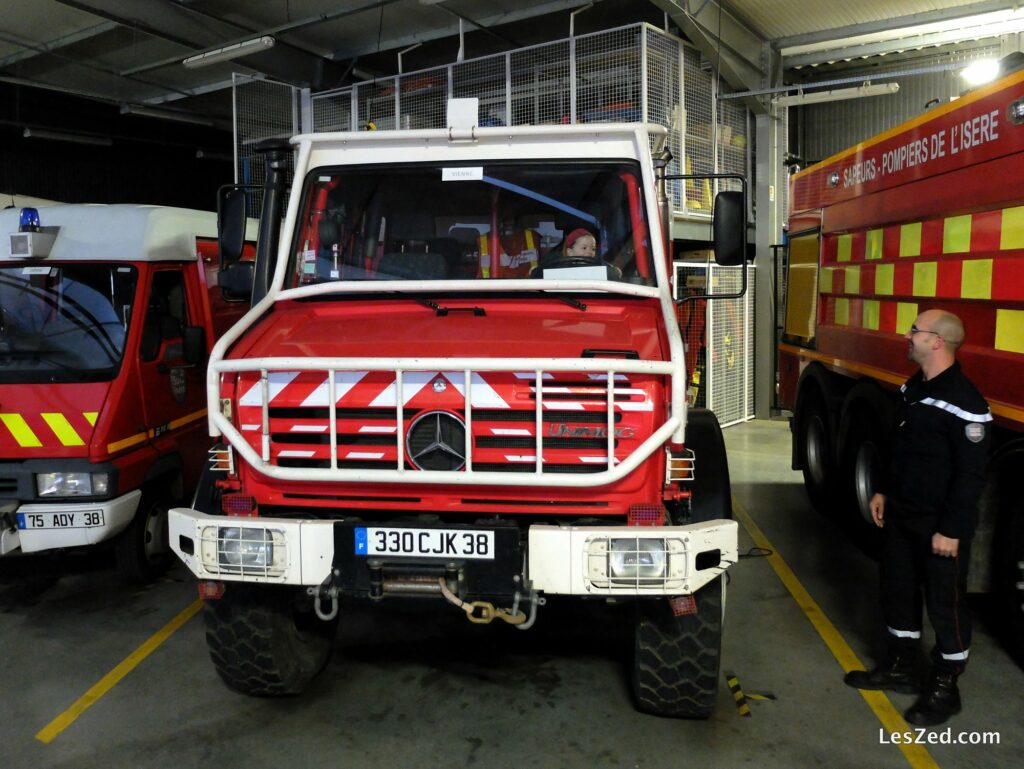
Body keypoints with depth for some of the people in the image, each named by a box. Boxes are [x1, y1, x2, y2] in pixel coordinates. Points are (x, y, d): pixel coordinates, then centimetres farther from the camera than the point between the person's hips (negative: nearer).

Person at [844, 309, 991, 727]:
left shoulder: (964, 403, -22)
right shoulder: (914, 388, 7)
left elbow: (971, 474, -21)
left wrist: (951, 530, -20)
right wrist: (884, 491, 16)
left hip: (939, 525, -9)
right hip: (900, 514, 9)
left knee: (945, 603, 5)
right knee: (899, 590, 18)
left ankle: (944, 688, 20)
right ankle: (901, 667, 34)